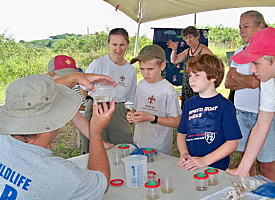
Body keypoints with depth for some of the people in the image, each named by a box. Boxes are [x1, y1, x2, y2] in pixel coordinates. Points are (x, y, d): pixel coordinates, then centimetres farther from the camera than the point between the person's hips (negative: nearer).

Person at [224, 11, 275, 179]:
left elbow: (254, 81, -21)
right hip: (242, 113, 6)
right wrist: (248, 82, -10)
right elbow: (228, 82, 6)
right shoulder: (240, 51, 11)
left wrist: (236, 75, -2)